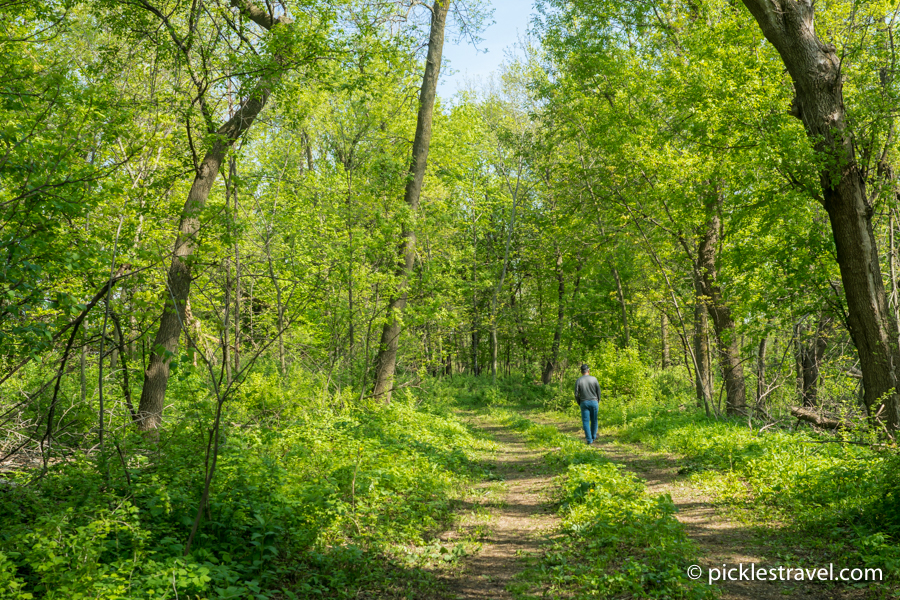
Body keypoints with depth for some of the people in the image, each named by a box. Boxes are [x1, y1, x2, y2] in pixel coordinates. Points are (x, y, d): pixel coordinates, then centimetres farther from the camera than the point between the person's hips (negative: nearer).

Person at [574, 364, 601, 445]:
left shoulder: (578, 381, -4)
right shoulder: (594, 379, -4)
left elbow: (576, 394, -5)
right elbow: (598, 391, 0)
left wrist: (579, 404, 9)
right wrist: (598, 402, 13)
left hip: (584, 403, -1)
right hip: (594, 402, 1)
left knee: (586, 421, 3)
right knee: (594, 420, 15)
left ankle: (589, 440, -1)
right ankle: (593, 437, 26)